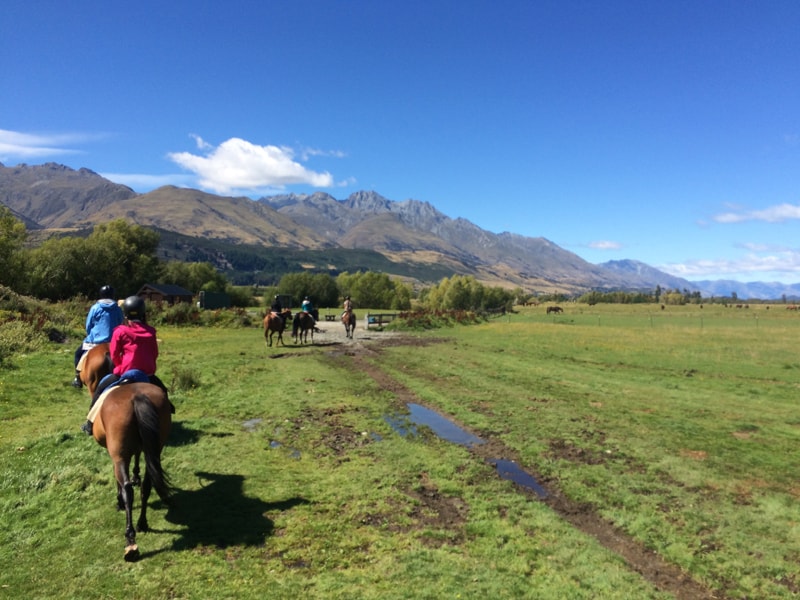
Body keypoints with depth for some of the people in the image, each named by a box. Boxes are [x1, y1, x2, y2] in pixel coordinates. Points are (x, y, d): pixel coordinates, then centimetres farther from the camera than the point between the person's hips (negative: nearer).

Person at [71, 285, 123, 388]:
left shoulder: (95, 308, -3)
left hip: (95, 341, -2)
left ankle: (78, 378, 19)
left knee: (79, 353, 22)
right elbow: (120, 326, 8)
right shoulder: (118, 309, 2)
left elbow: (88, 326, 3)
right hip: (114, 342, 2)